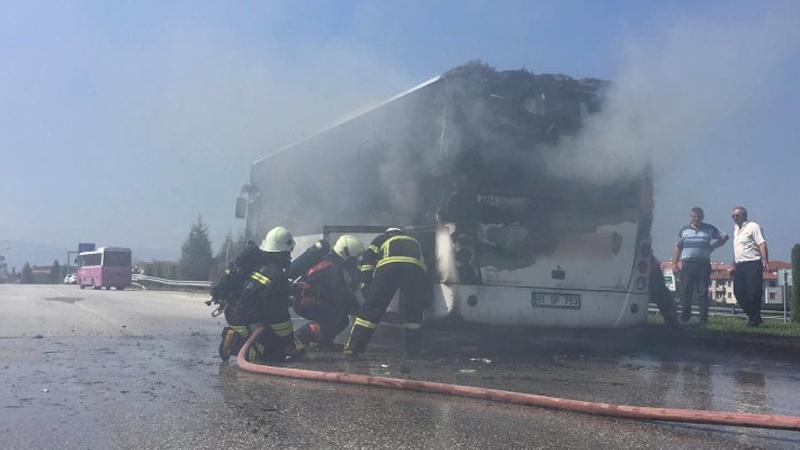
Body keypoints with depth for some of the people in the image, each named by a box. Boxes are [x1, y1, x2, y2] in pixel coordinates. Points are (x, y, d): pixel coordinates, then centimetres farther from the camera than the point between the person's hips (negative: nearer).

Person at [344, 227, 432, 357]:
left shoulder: (382, 238, 36)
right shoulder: (414, 242, 44)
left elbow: (367, 257, 20)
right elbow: (424, 266, 43)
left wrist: (366, 283, 19)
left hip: (388, 266, -2)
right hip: (416, 268, 2)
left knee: (372, 306, 3)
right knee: (413, 309, 21)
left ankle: (353, 346, 1)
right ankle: (413, 347, 23)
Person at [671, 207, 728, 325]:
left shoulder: (710, 229, 8)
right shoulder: (684, 230, 13)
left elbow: (715, 244, 7)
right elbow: (677, 247, 14)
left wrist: (723, 240, -13)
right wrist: (674, 263, 8)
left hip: (704, 265, -1)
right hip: (687, 264, 2)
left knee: (702, 293, -1)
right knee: (685, 292, 3)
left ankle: (703, 319, 1)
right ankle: (684, 318, 11)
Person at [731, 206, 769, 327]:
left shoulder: (753, 226, -5)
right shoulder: (736, 228, 19)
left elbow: (762, 244, -13)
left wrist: (765, 261, -22)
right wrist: (734, 264, 22)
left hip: (753, 264, -8)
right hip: (740, 266, 8)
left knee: (753, 293, -8)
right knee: (738, 292, 3)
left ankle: (754, 319, 2)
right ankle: (753, 316, 15)